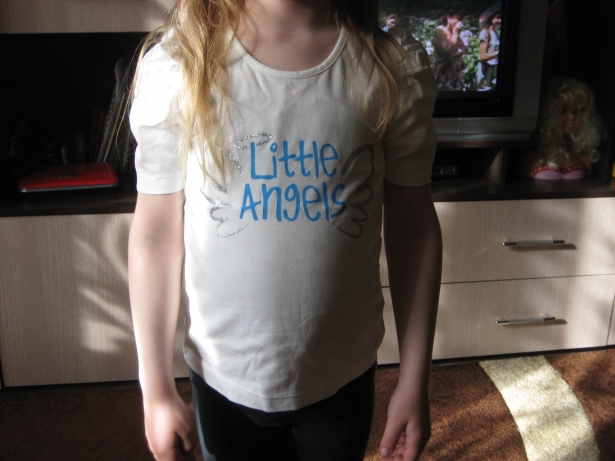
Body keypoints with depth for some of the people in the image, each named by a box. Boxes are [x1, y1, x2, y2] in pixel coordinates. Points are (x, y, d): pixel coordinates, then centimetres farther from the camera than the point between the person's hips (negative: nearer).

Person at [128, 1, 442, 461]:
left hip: (344, 376, 1)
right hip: (224, 378, 0)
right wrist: (157, 391, -3)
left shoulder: (398, 65, -11)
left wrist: (415, 380, 0)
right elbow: (157, 235, -8)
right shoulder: (176, 63, -14)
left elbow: (412, 229, -5)